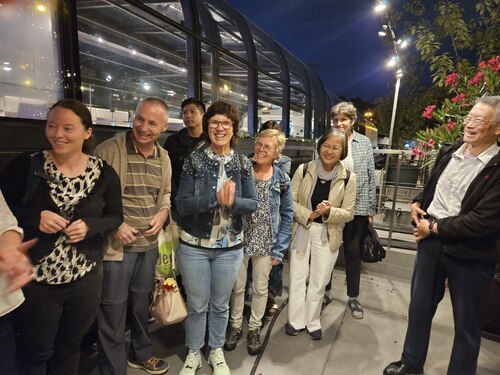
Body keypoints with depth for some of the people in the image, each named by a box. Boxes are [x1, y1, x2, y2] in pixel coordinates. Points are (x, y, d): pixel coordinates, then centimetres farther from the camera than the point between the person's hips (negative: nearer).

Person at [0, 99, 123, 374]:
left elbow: (115, 216, 0)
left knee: (69, 350, 23)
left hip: (86, 280, 2)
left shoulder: (104, 173, -6)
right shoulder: (25, 166, -9)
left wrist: (90, 226, -19)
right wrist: (34, 217, -21)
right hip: (35, 281, -1)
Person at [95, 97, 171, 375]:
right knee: (113, 312, 6)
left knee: (141, 304, 23)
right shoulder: (109, 149, -13)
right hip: (116, 245, -6)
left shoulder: (163, 156, 6)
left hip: (149, 244, 6)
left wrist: (162, 213, -3)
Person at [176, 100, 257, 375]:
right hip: (194, 246, -1)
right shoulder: (194, 159, -8)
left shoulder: (243, 163, -2)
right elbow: (182, 204, -13)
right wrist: (215, 198, -27)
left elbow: (252, 204, -5)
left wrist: (232, 201, -25)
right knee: (197, 305, 14)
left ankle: (217, 351, 43)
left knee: (220, 304, 19)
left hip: (230, 247, 2)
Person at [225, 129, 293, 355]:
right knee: (237, 286, 14)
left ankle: (254, 328, 37)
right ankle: (235, 325, 37)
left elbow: (287, 216, 1)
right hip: (239, 240, 0)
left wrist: (280, 249, -3)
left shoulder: (282, 181, -4)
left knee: (260, 288, 15)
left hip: (266, 243, 1)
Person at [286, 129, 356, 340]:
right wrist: (308, 214, -23)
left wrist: (329, 212, -23)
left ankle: (313, 322, 34)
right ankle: (296, 320, 31)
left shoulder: (348, 178, -7)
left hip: (328, 235, 0)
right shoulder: (304, 170, -6)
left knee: (319, 281, 13)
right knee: (297, 278, 11)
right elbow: (290, 201, -7)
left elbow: (348, 213, -4)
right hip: (301, 231, 1)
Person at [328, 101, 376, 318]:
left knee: (353, 252, 11)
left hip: (357, 207, 1)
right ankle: (325, 291, 32)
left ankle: (353, 297, 28)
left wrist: (371, 209, 3)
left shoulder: (364, 142, 2)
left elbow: (371, 177, 4)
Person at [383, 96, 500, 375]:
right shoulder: (449, 152, 5)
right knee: (419, 307, 19)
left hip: (469, 255, -6)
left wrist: (435, 228, -14)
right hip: (431, 243, 6)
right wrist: (418, 203, 1)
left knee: (467, 325, 13)